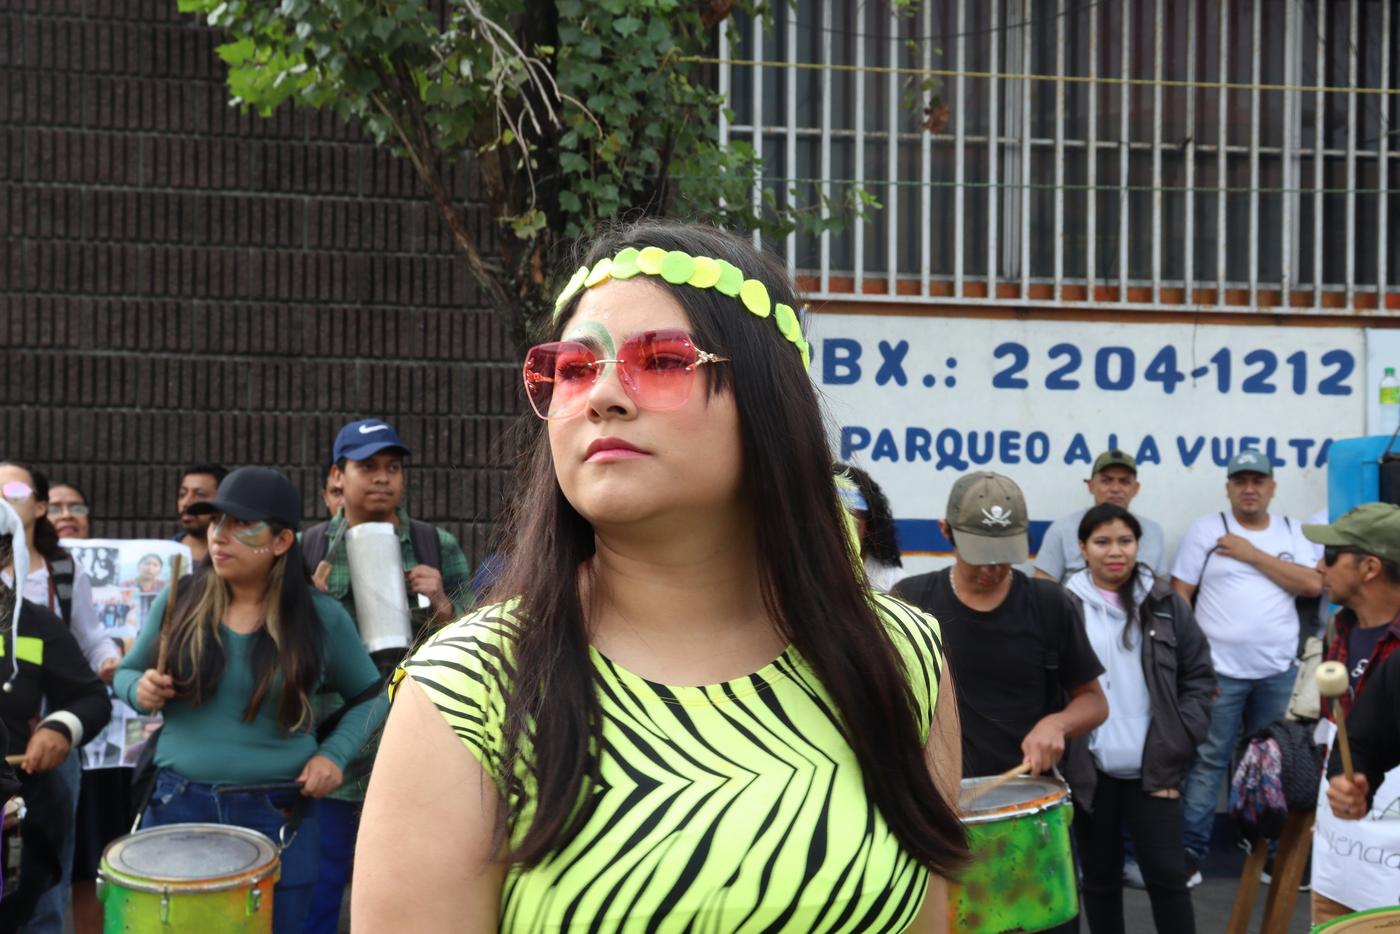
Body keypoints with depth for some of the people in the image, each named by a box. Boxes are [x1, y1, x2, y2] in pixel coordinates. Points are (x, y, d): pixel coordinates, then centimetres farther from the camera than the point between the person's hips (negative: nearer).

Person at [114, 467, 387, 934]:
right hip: (178, 806, 2)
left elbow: (373, 696, 6)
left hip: (279, 817, -1)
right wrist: (140, 690, -9)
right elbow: (127, 672, 13)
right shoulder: (178, 601, -1)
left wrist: (334, 753, -8)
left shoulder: (322, 617, -5)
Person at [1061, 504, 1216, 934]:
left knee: (1166, 874, 0)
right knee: (1101, 877, 12)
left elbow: (1199, 676, 6)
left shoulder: (1165, 602, 2)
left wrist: (1178, 745, -3)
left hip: (1153, 768, 1)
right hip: (1089, 770, 0)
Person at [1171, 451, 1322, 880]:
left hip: (1279, 671, 3)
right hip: (1219, 669, -3)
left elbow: (1313, 585, -8)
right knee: (1209, 760, -1)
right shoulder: (1206, 529, -1)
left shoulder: (1293, 532, 7)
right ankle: (1190, 851, 4)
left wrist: (1253, 554, -11)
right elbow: (1180, 594, -1)